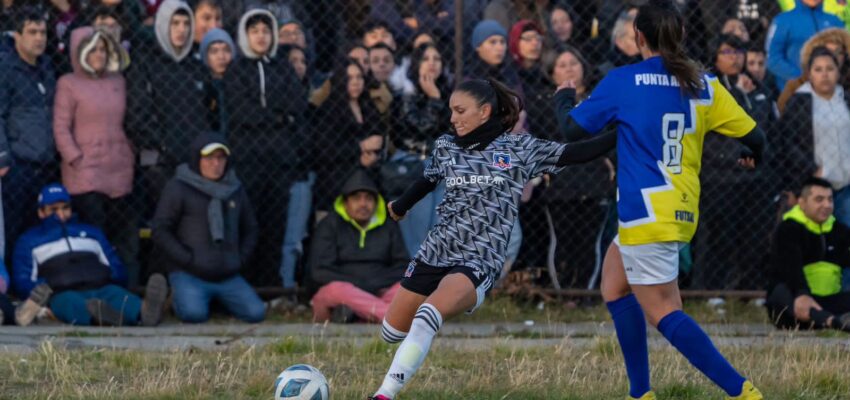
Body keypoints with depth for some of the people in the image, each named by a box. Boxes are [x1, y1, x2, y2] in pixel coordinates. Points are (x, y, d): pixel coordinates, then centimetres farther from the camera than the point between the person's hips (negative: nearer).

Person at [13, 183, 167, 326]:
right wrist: (45, 288, -10)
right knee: (68, 301, -40)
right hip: (63, 294, -3)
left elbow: (118, 272, 28)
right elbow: (23, 283, 13)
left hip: (101, 289, 3)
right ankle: (97, 315, -75)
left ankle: (144, 313, -69)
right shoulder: (29, 241, 27)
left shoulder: (91, 232, 35)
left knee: (116, 294, -33)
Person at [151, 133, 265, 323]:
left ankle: (219, 300, 13)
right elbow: (160, 231, -4)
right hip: (189, 275, -4)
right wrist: (188, 260, -11)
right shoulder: (179, 188, -1)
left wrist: (241, 260, 9)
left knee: (255, 313, -17)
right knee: (194, 313, -31)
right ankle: (179, 299, 6)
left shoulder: (235, 189, 15)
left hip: (228, 277, 4)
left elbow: (250, 229, 26)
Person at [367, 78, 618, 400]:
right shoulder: (446, 148, 8)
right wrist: (400, 206, 44)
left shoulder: (520, 150, 0)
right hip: (434, 252, 5)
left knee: (427, 316, -30)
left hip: (480, 262, -5)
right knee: (392, 332, 8)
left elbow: (575, 153, 0)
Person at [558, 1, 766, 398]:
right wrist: (752, 157, 29)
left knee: (662, 311, -4)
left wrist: (565, 98, 23)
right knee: (614, 286, 21)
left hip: (647, 212, -7)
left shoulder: (623, 81, -7)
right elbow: (753, 136, 4)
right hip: (683, 211, 7)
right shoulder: (704, 85, 3)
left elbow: (572, 129, 1)